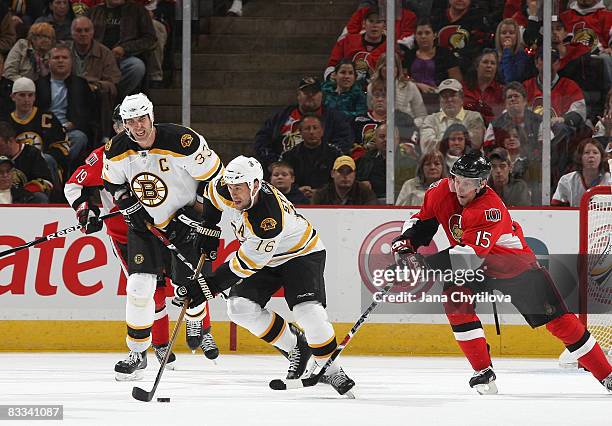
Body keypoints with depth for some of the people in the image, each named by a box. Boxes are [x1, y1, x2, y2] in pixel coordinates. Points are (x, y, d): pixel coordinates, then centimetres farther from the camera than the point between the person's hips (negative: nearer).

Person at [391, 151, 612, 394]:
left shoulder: (491, 209, -35)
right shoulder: (442, 192, -16)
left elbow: (470, 254, -43)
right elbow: (423, 220, 4)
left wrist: (426, 263, -47)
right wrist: (406, 241, -15)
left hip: (516, 267, -5)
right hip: (473, 270, 5)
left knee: (557, 319, -7)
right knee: (455, 302, -23)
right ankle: (483, 371, -11)